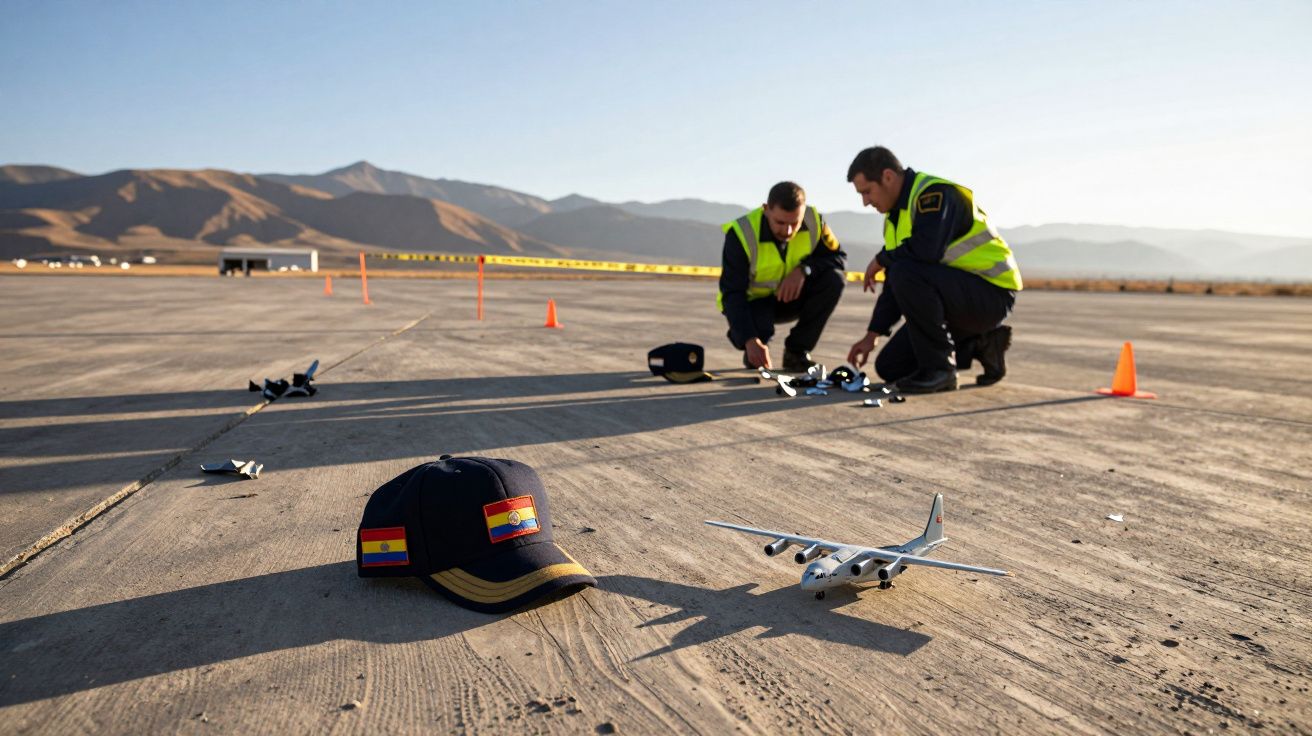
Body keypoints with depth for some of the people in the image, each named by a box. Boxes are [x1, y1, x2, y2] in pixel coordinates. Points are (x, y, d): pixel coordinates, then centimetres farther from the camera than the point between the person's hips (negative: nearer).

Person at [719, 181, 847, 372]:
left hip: (792, 297, 4)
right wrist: (750, 340, -44)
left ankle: (796, 352, -8)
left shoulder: (814, 221, -18)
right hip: (752, 301, -4)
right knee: (758, 330, -36)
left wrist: (804, 270, -32)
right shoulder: (741, 234, -29)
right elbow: (732, 293, -31)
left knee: (834, 279, -23)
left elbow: (838, 257, -11)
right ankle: (754, 355, 6)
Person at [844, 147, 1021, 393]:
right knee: (890, 368, 5)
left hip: (992, 292, -9)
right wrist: (872, 335, 7)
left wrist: (882, 259, -15)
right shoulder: (896, 215, 11)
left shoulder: (935, 193, -17)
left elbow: (927, 250, -35)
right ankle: (980, 344, 14)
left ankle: (939, 369, -19)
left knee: (906, 274, -33)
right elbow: (894, 283, 12)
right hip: (957, 295, 9)